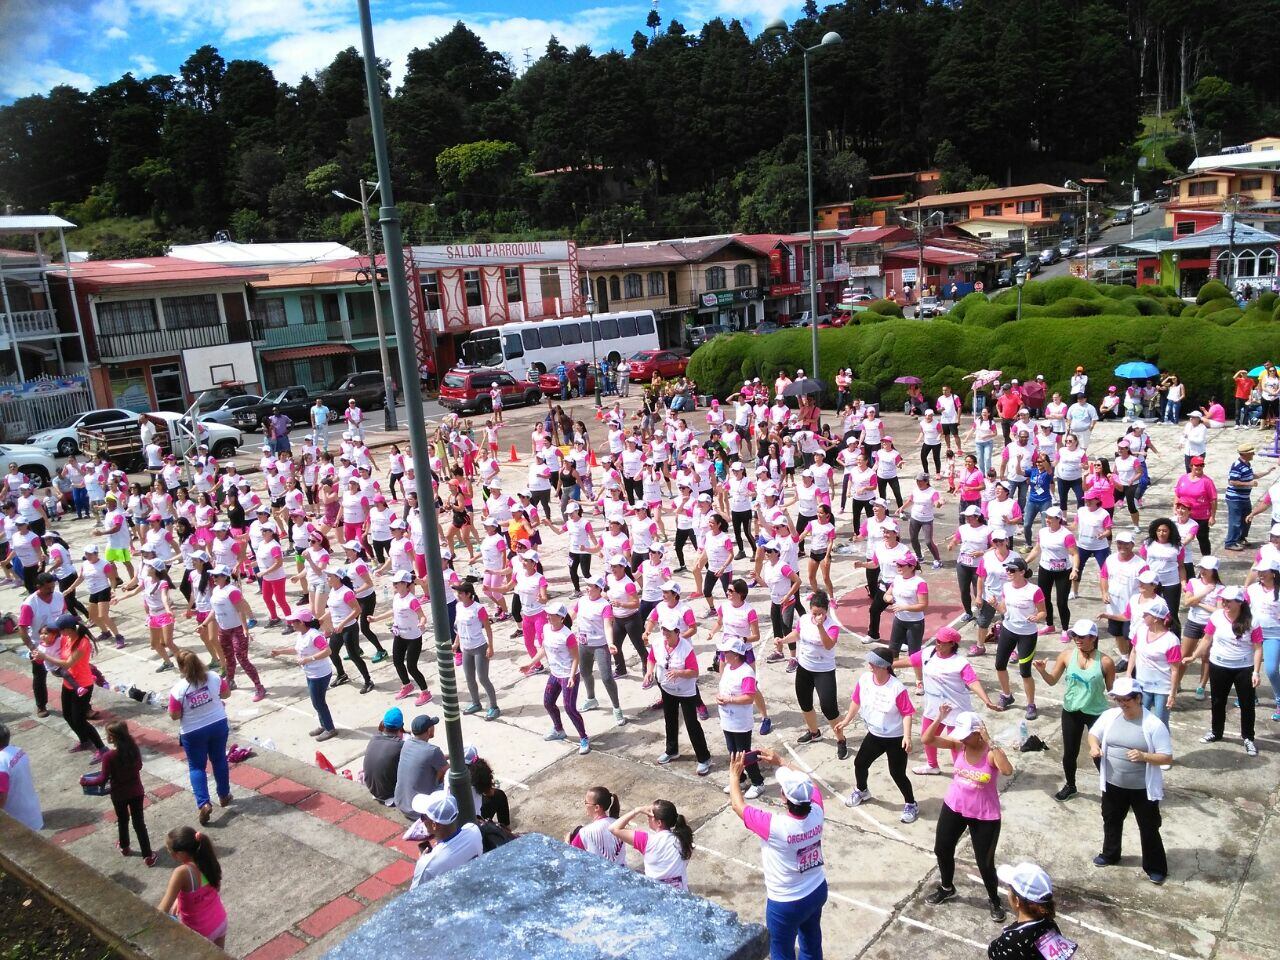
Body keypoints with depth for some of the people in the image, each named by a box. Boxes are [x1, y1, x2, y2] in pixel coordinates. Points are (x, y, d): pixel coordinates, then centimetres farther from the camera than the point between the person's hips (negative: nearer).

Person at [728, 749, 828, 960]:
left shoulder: (775, 826, -35)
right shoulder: (817, 812, -22)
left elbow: (738, 805, -20)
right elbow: (806, 782, 0)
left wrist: (734, 774, -7)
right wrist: (780, 762, 6)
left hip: (786, 903, -5)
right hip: (817, 891, 5)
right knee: (812, 942, 29)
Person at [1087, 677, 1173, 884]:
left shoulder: (1154, 724, -19)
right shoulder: (1110, 715, -6)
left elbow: (1167, 758, -16)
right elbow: (1093, 733, 8)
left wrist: (1144, 756, -33)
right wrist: (1094, 745, -14)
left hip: (1143, 788, -4)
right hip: (1113, 784, 5)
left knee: (1149, 828, 11)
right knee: (1111, 820, 23)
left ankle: (1155, 867, 31)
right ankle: (1110, 854, 45)